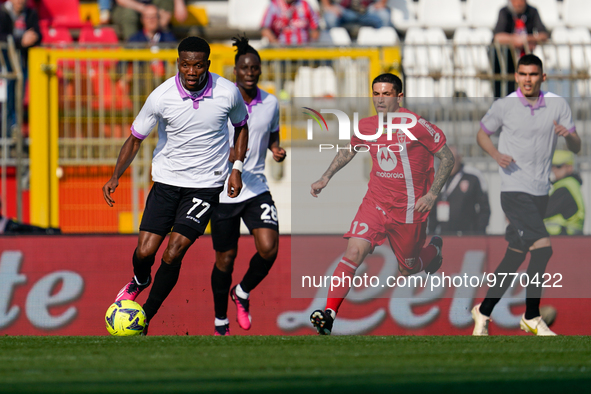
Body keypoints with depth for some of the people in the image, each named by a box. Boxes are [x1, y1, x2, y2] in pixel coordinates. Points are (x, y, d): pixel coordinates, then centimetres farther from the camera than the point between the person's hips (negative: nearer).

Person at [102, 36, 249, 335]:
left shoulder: (228, 93, -10)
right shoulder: (161, 97, -13)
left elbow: (241, 127, 12)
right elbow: (135, 139, -2)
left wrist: (237, 168, 0)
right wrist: (116, 176, -16)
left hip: (206, 185, -1)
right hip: (166, 181, 1)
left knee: (172, 254, -14)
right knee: (145, 251, -6)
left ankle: (147, 316, 5)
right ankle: (140, 281, 33)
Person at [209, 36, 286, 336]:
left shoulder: (271, 104, 3)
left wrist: (278, 151, -3)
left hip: (256, 189, 3)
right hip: (223, 191, -2)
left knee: (269, 248, -17)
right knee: (225, 259, 5)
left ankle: (242, 293, 13)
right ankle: (220, 321, 25)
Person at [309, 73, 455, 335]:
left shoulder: (415, 125, -15)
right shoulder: (366, 126, 0)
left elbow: (447, 158, -7)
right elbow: (348, 151, 22)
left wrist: (432, 194, -14)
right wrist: (325, 178, 12)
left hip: (409, 210, -3)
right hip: (376, 202, 3)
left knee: (406, 271, 12)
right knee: (354, 252, -20)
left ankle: (434, 249, 47)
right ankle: (329, 314, -23)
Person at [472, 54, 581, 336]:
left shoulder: (557, 105, 4)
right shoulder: (504, 106, -3)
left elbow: (576, 147, 5)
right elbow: (482, 134, 11)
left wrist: (568, 134, -19)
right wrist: (496, 155, -10)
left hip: (541, 191, 5)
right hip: (514, 189, -5)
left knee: (515, 257, 10)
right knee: (542, 248, -18)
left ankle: (484, 311, 24)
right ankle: (531, 317, -8)